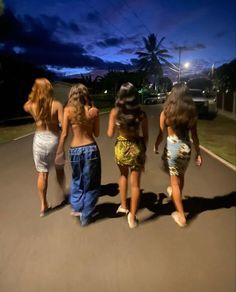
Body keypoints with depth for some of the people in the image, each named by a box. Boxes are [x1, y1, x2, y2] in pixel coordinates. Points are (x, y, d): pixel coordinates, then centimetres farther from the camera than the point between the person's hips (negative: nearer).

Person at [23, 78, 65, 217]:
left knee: (42, 173, 9)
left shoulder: (31, 105, -4)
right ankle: (63, 193, 40)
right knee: (59, 169, 21)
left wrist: (34, 97, 14)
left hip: (39, 139, 2)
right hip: (54, 139, -1)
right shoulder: (57, 105, -13)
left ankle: (43, 205, 16)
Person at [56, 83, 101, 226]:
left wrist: (61, 150, 10)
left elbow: (64, 134, -4)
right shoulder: (94, 111, -3)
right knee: (91, 184, 13)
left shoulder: (68, 110, -4)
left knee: (77, 180, 26)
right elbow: (97, 133, 4)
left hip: (74, 150, 1)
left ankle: (76, 207, 28)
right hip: (91, 148, -1)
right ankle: (85, 216, 21)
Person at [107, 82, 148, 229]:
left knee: (123, 175, 29)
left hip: (121, 147, 1)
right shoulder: (141, 113, -8)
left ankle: (123, 206, 35)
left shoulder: (115, 112, -9)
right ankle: (132, 216, 20)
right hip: (136, 148, 0)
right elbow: (145, 136, -1)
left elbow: (110, 134, -3)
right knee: (135, 183, 12)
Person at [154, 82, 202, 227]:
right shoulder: (192, 113, -5)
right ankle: (175, 194, 55)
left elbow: (161, 134, -5)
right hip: (186, 148, 3)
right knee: (181, 176, 27)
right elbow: (194, 136, -1)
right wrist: (198, 152, 9)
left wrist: (156, 146, 13)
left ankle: (181, 216, 17)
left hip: (172, 147, -3)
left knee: (175, 181, 10)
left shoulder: (166, 112, -10)